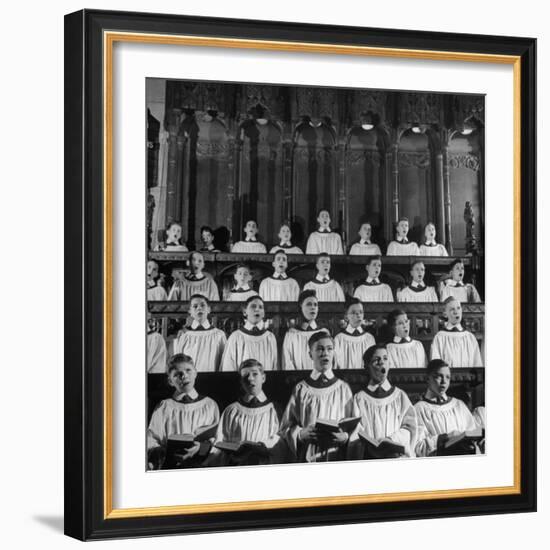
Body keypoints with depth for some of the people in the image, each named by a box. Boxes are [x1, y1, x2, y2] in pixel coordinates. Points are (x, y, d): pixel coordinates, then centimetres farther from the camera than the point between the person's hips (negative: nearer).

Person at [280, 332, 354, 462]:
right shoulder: (301, 389, 7)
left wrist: (344, 437, -9)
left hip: (336, 457, 0)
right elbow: (286, 428, 8)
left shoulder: (343, 389, 8)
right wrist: (300, 433, -10)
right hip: (307, 457, 0)